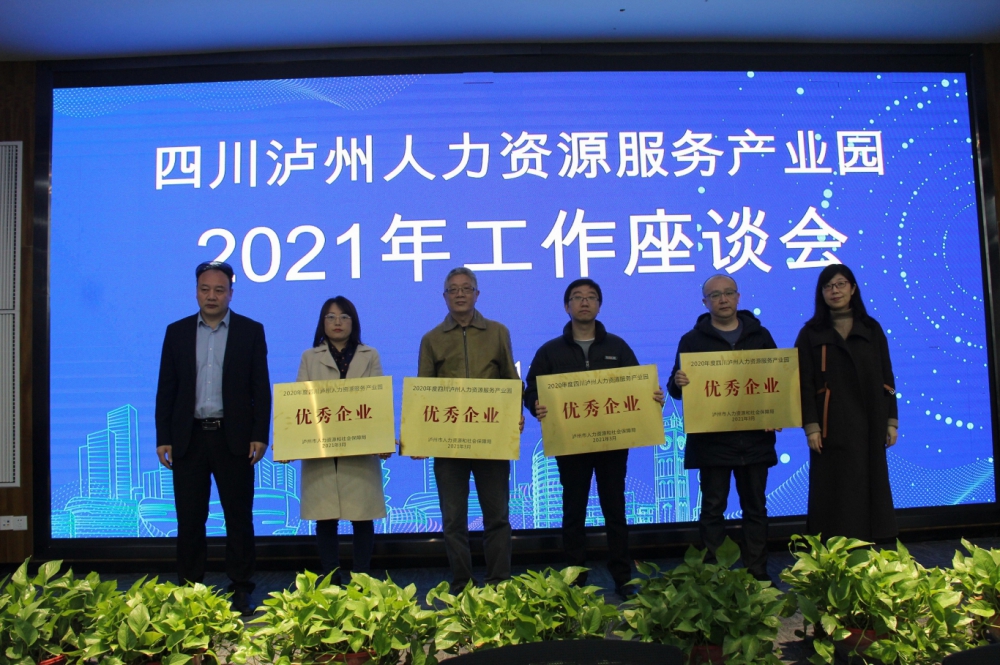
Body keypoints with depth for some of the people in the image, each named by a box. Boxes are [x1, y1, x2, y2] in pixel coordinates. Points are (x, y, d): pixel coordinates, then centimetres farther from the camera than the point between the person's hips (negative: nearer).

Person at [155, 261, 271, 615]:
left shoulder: (251, 331, 4)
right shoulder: (177, 332, 9)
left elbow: (261, 388, 1)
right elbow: (166, 389, 8)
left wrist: (259, 436, -6)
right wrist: (163, 438, 1)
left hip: (234, 438, -1)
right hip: (188, 437, 2)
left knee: (239, 516, 4)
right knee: (189, 518, 6)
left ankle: (241, 591, 14)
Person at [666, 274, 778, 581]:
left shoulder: (759, 335, 9)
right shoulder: (693, 340, 4)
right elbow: (675, 386, 2)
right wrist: (677, 383, -23)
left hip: (755, 437, 2)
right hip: (711, 439, -2)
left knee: (755, 507, 10)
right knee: (713, 508, 4)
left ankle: (758, 573, 20)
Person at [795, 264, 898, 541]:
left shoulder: (871, 329, 10)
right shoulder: (811, 333, 3)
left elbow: (886, 379, 10)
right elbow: (805, 383, -2)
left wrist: (891, 420, 4)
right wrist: (811, 426, -10)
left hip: (869, 425, 3)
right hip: (832, 427, -2)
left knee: (870, 488, 5)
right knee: (834, 491, -1)